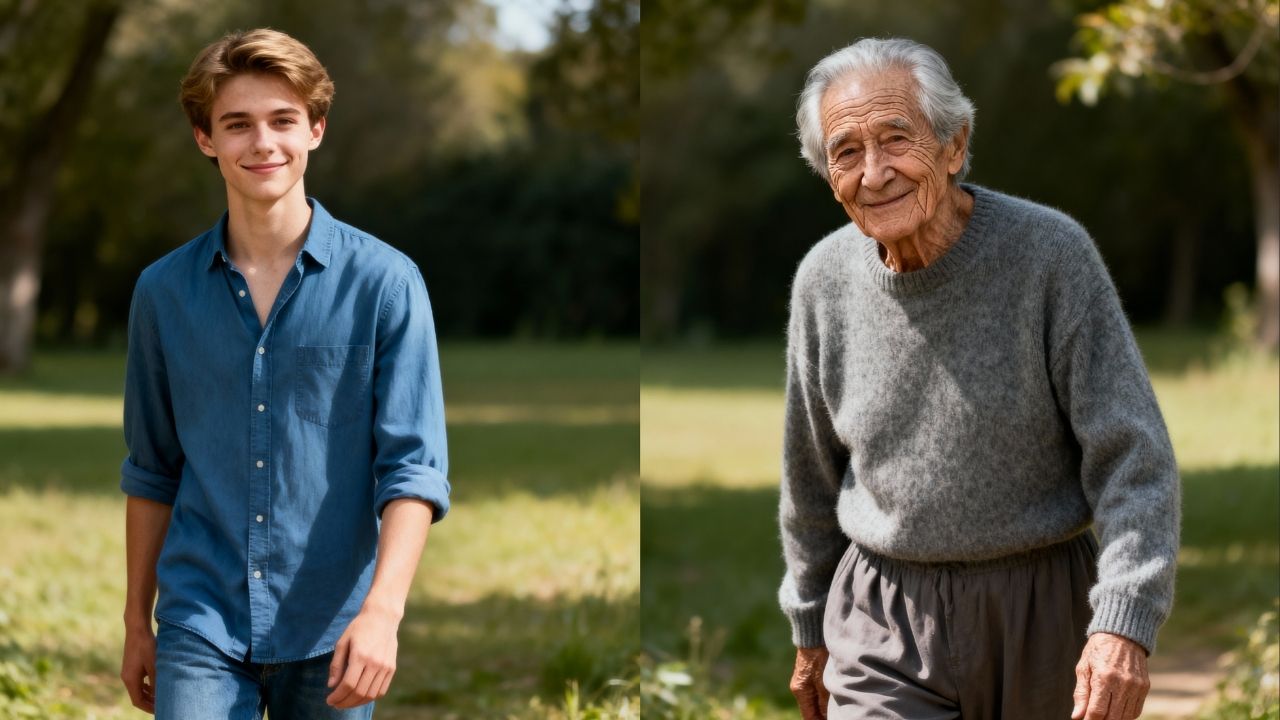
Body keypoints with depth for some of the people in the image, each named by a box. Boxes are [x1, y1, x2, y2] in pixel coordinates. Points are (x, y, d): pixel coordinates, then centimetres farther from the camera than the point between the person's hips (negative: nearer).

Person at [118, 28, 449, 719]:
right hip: (200, 628, 1)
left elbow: (413, 465, -8)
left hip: (332, 633, -1)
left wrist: (382, 609, -21)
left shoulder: (385, 283, -4)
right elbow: (151, 472, 14)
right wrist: (136, 622, 15)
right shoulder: (163, 292, 5)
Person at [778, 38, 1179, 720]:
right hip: (884, 623, 2)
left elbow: (1133, 457, -15)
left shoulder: (1052, 253, -13)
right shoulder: (825, 280, -2)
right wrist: (810, 632, 18)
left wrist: (1124, 626, -26)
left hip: (1041, 612, -1)